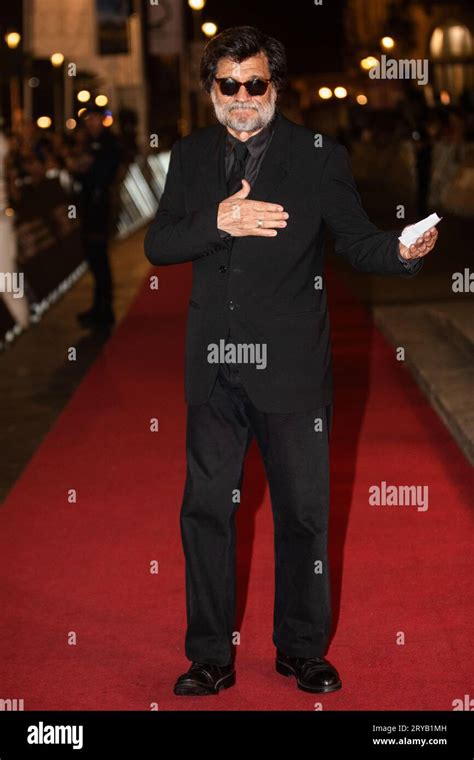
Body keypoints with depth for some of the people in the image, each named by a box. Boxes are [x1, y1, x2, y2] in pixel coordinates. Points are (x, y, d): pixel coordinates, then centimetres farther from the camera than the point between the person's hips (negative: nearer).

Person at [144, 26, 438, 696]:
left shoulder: (319, 156, -1)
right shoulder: (190, 156, 7)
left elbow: (356, 240, -2)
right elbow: (156, 246, 1)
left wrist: (401, 250, -24)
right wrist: (218, 221, -17)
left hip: (290, 366, -3)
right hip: (214, 367, 3)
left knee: (303, 510, 7)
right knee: (205, 508, 9)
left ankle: (302, 650, 25)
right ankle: (210, 658, 23)